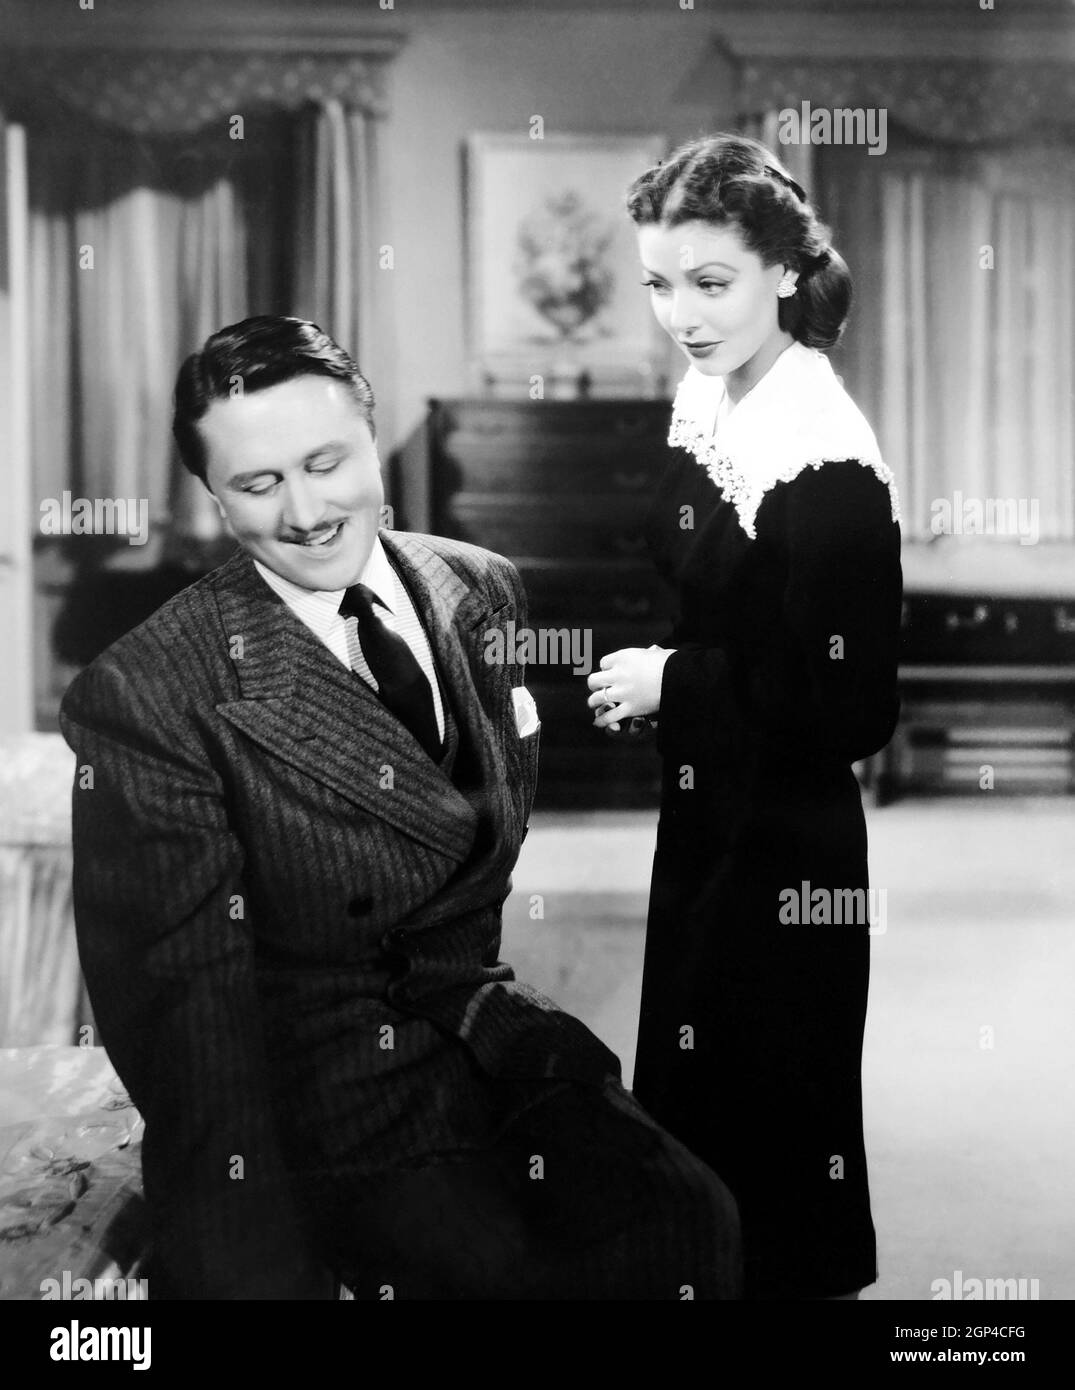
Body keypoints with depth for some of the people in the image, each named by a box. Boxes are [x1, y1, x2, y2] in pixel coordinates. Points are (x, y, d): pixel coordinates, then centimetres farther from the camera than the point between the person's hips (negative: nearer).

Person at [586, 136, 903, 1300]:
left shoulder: (826, 462, -23)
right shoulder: (704, 401, 1)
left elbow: (853, 711, -22)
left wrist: (675, 687, -16)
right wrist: (656, 677, 2)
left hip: (785, 855, -8)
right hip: (703, 822, 8)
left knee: (771, 1126, 9)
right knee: (684, 1093, 21)